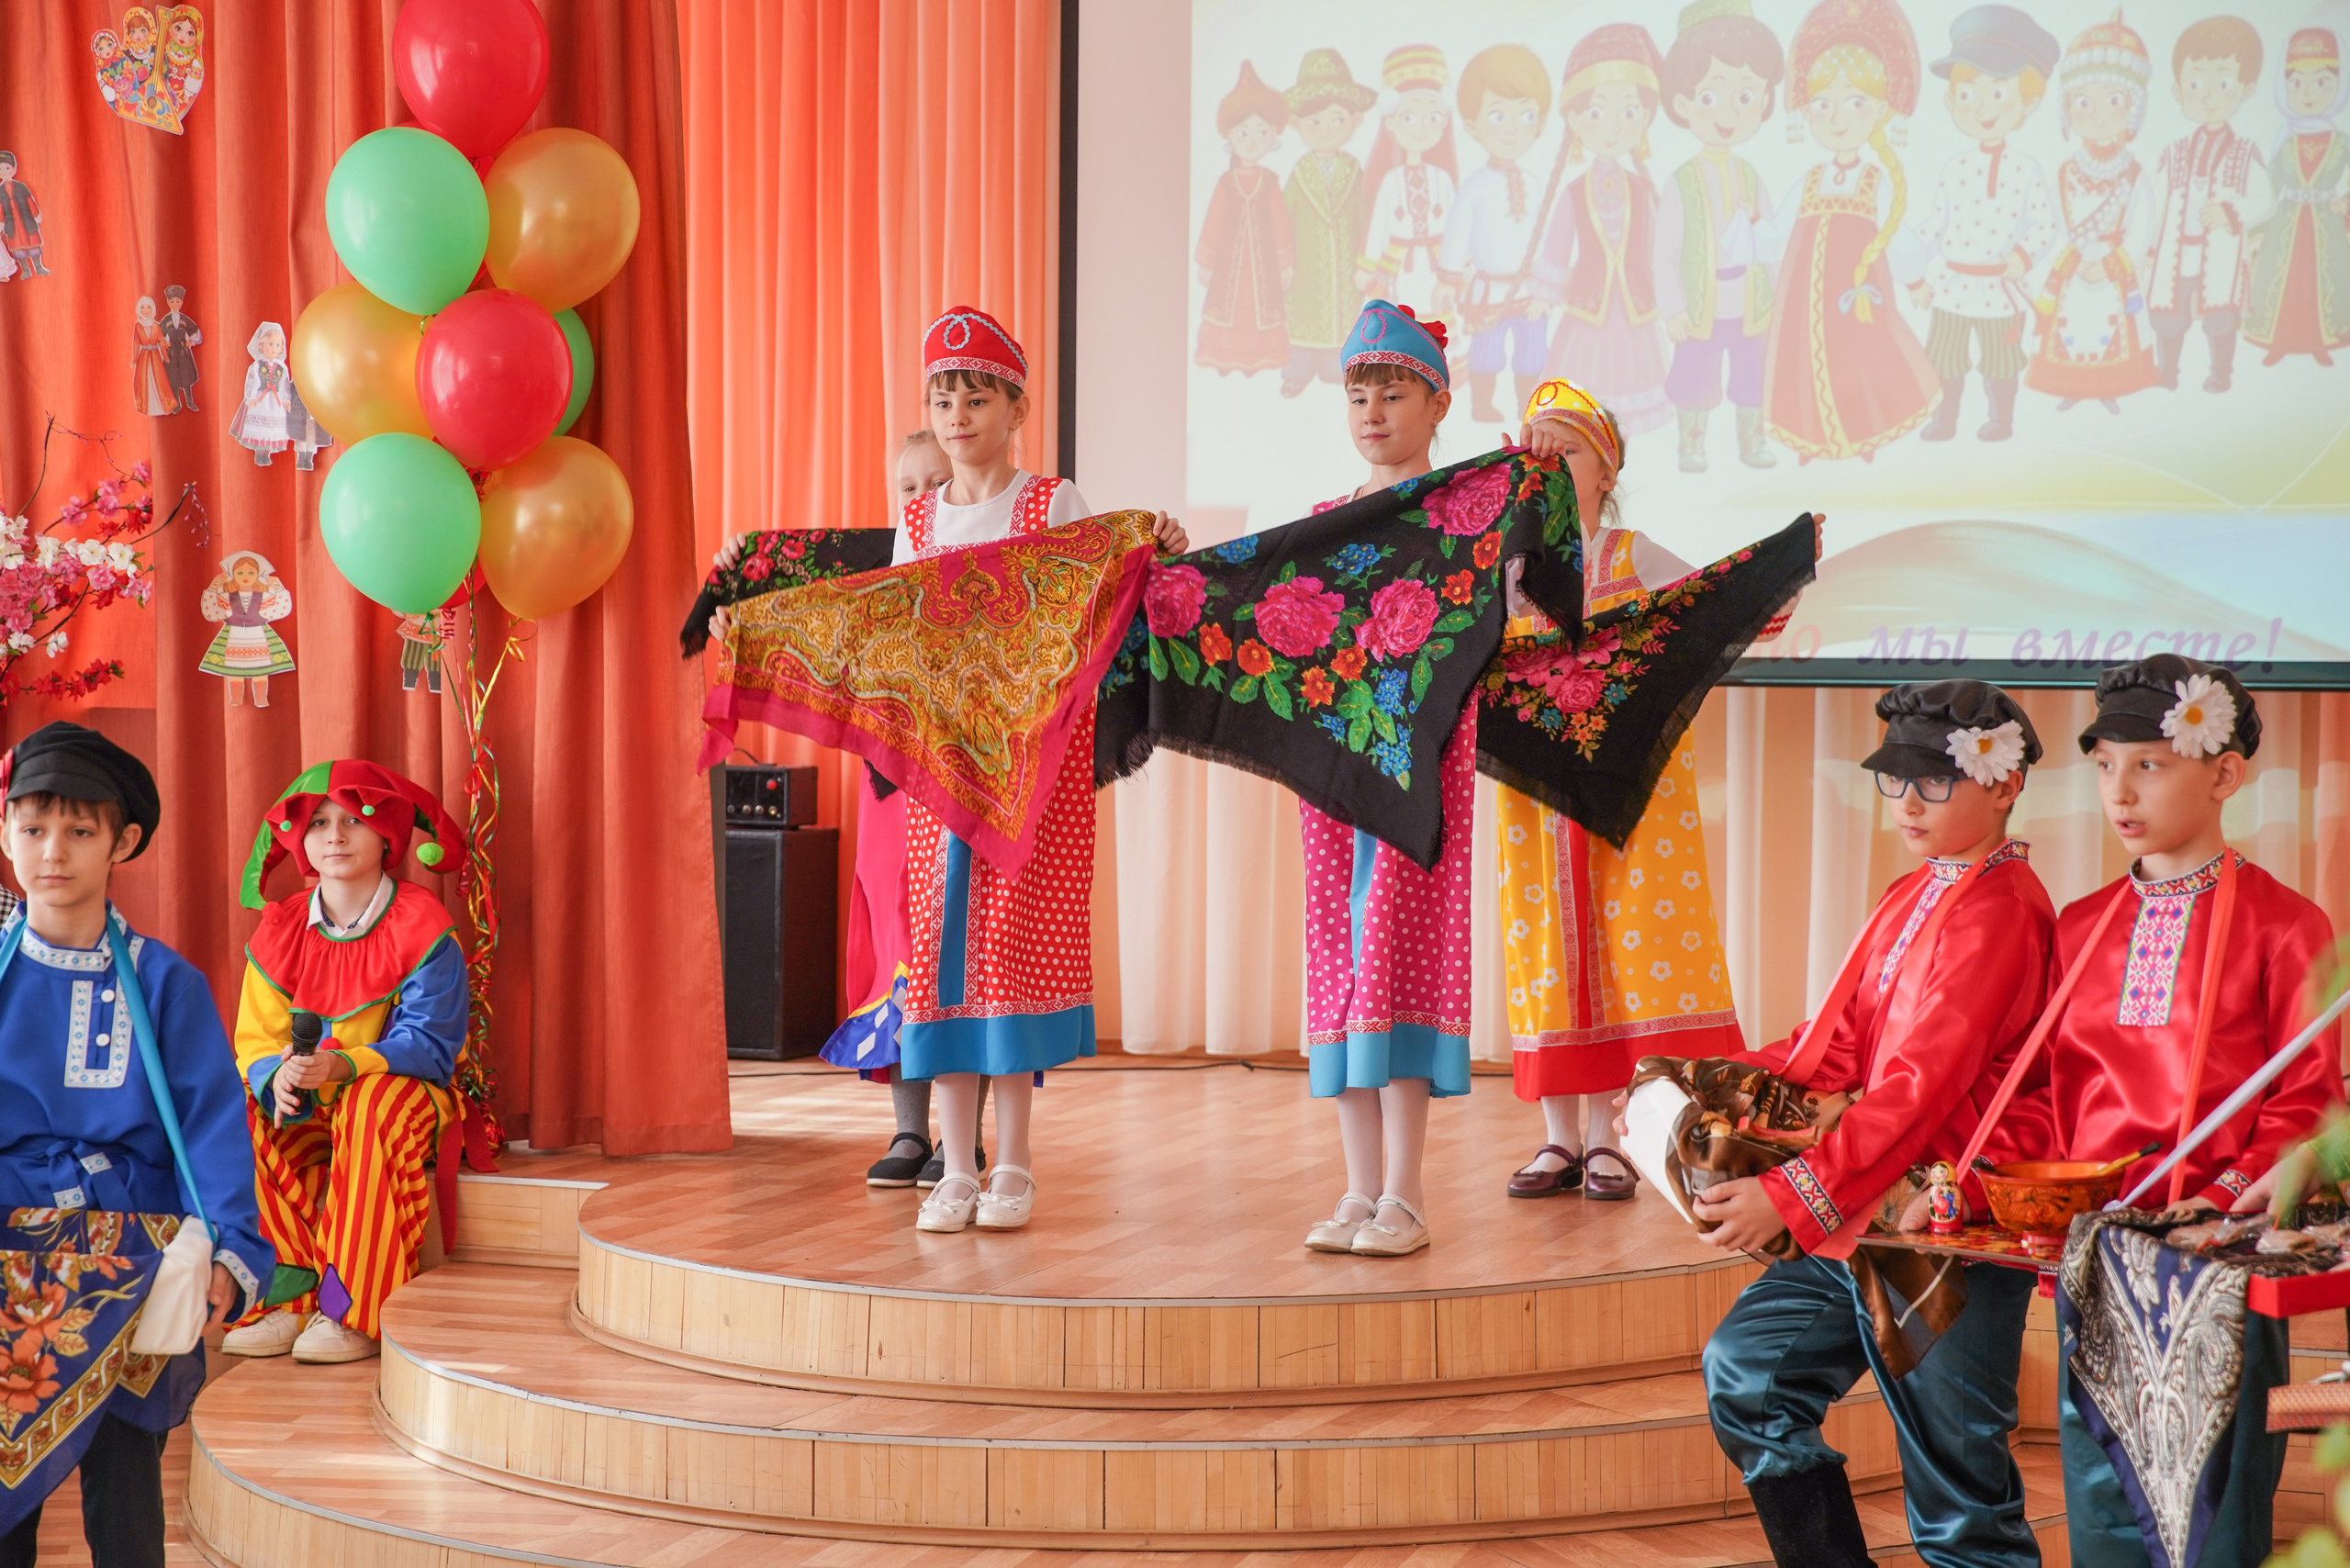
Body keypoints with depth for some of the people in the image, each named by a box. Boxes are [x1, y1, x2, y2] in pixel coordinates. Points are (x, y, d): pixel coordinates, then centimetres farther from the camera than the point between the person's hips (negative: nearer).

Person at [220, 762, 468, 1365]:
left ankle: (353, 1310, -34)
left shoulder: (421, 929, -10)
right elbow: (256, 1043, -1)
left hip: (408, 1095, -4)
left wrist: (341, 1066, -34)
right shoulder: (279, 929, 3)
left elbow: (430, 1047, -17)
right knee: (238, 1113, -25)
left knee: (373, 1104, -38)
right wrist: (277, 1078, -27)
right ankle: (289, 1298, -22)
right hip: (304, 1109, 4)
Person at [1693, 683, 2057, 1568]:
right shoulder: (1913, 898, 14)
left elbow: (1921, 1089, -25)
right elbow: (1842, 1041, 16)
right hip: (1865, 1213, 10)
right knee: (1745, 1367, 13)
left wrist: (1791, 1197, -29)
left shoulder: (1999, 915, -17)